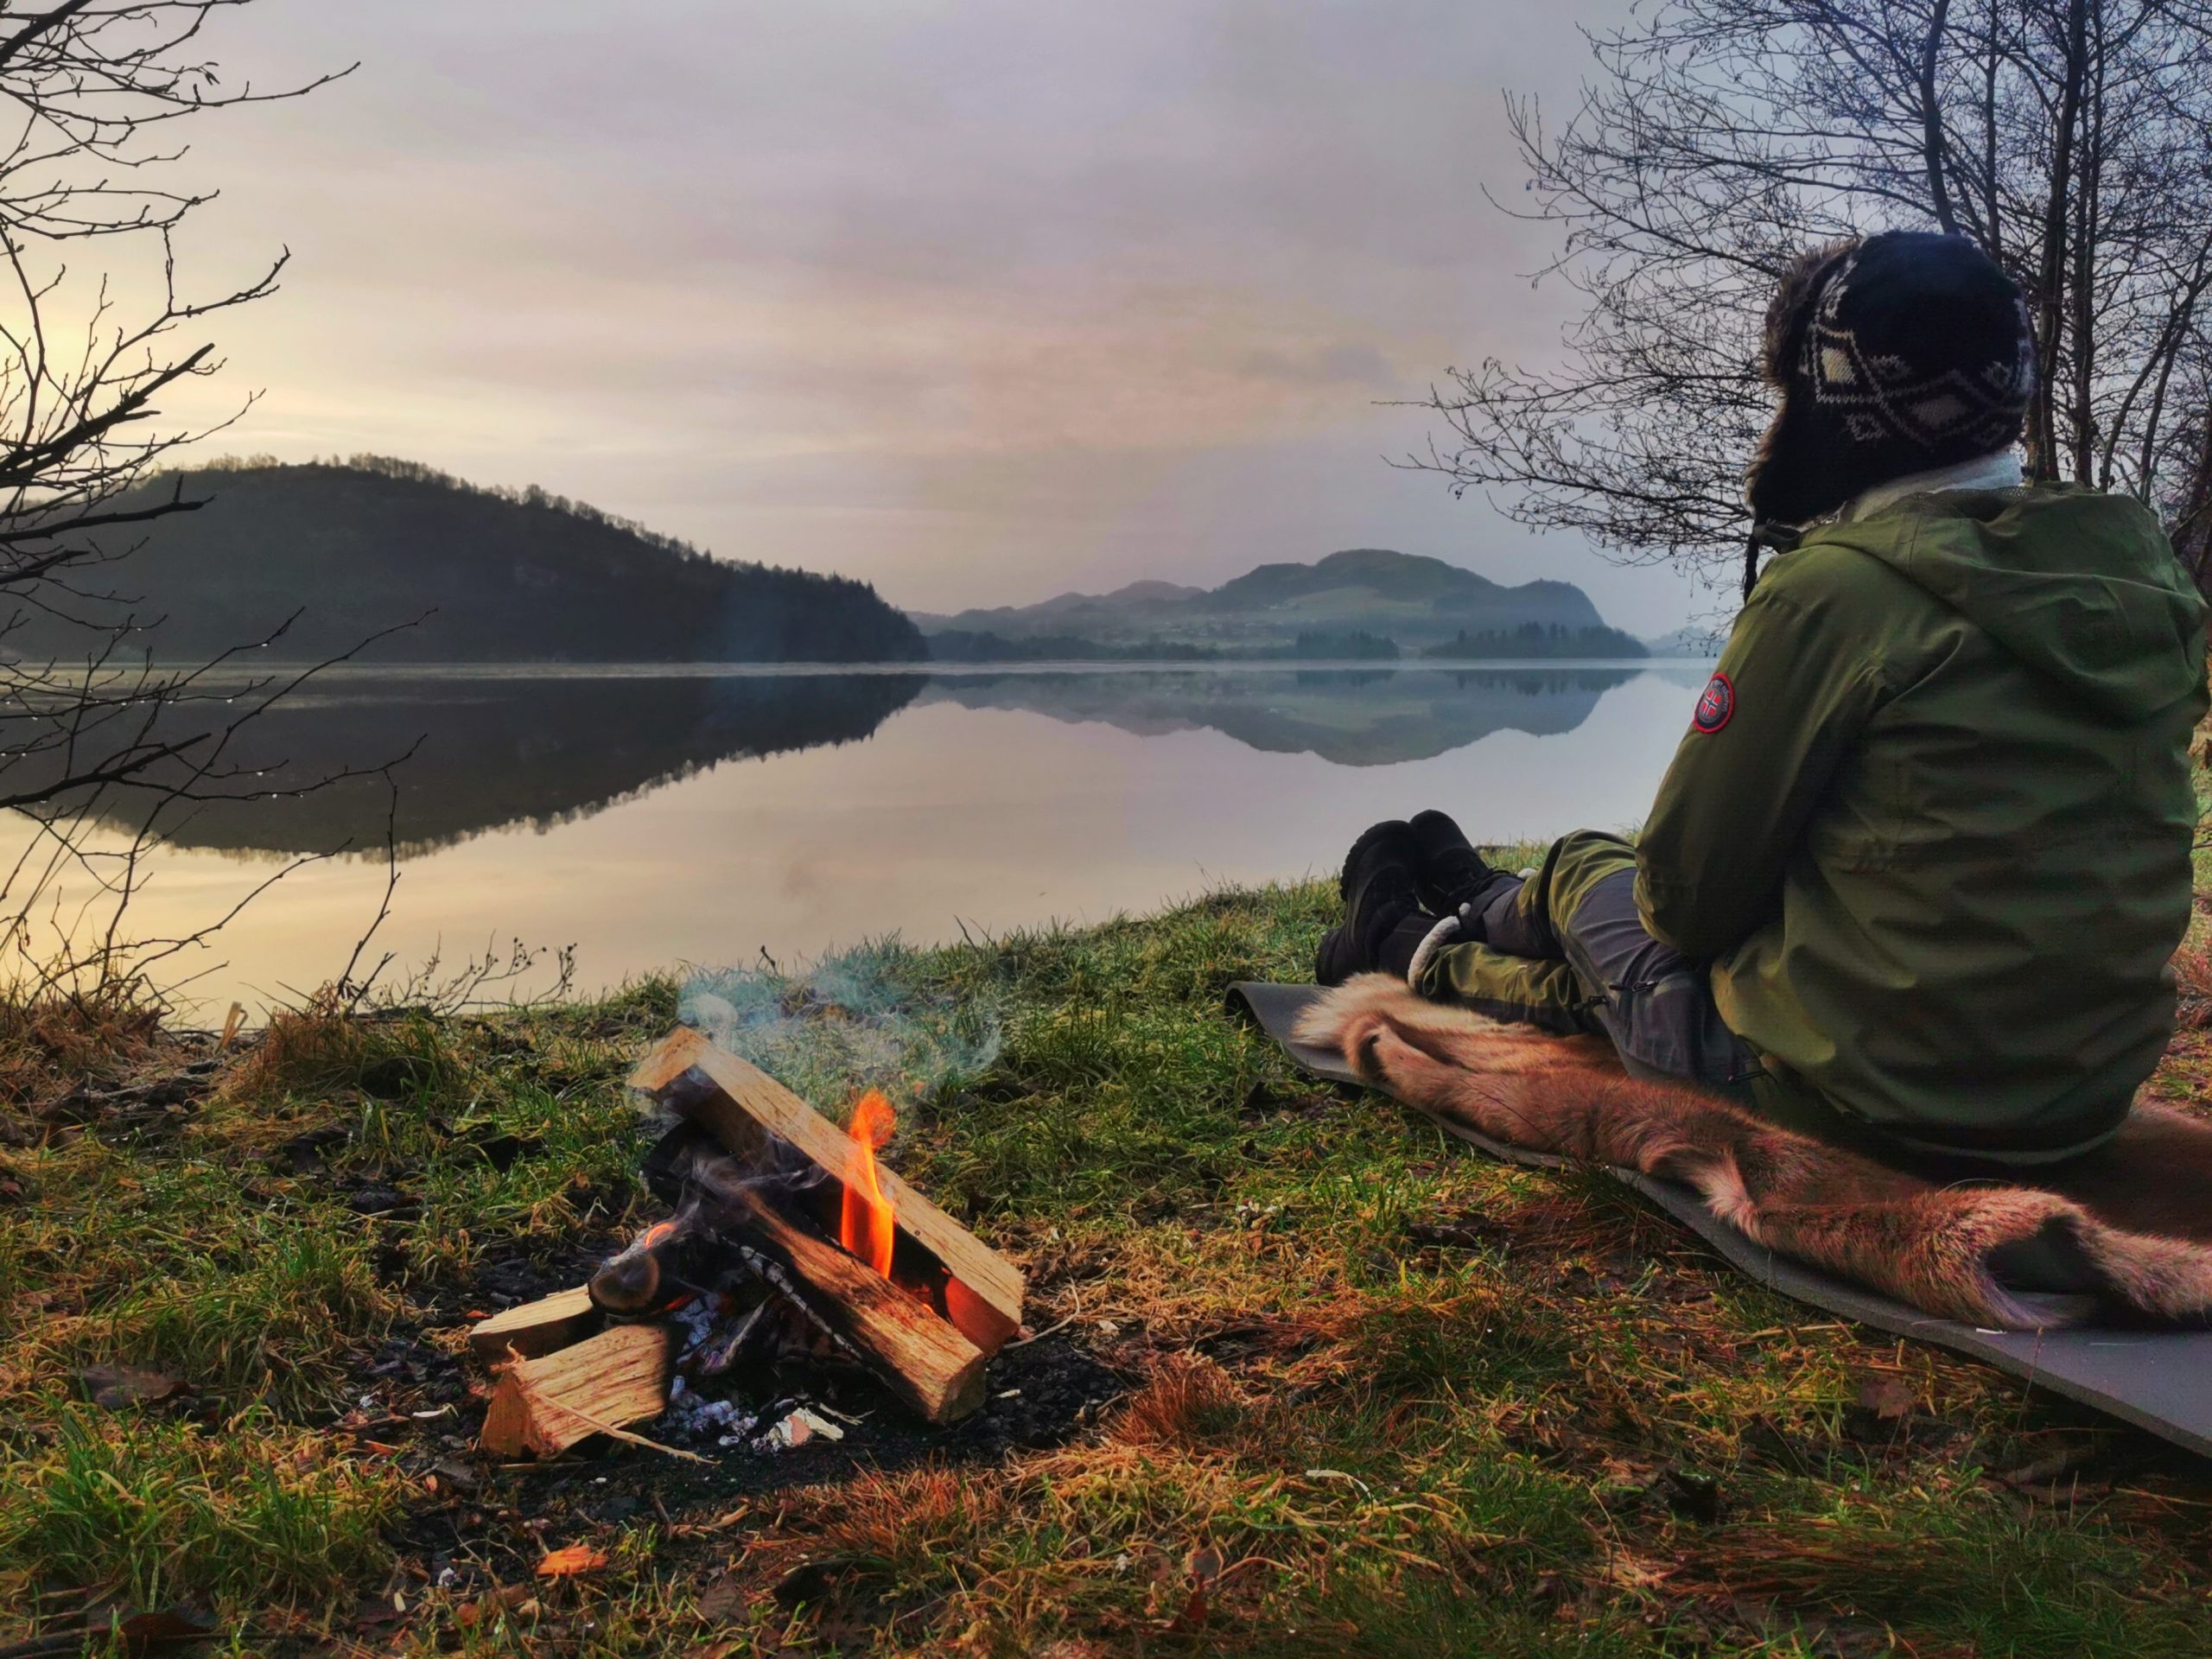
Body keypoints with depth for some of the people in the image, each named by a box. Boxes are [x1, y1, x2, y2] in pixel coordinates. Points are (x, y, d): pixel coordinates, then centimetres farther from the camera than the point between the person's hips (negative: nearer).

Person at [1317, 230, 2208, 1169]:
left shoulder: (1832, 588, -19)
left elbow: (1689, 886, -11)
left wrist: (1682, 912, 12)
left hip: (1871, 1094, -6)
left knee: (1582, 868, 18)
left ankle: (1409, 946, 44)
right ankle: (1484, 908, 49)